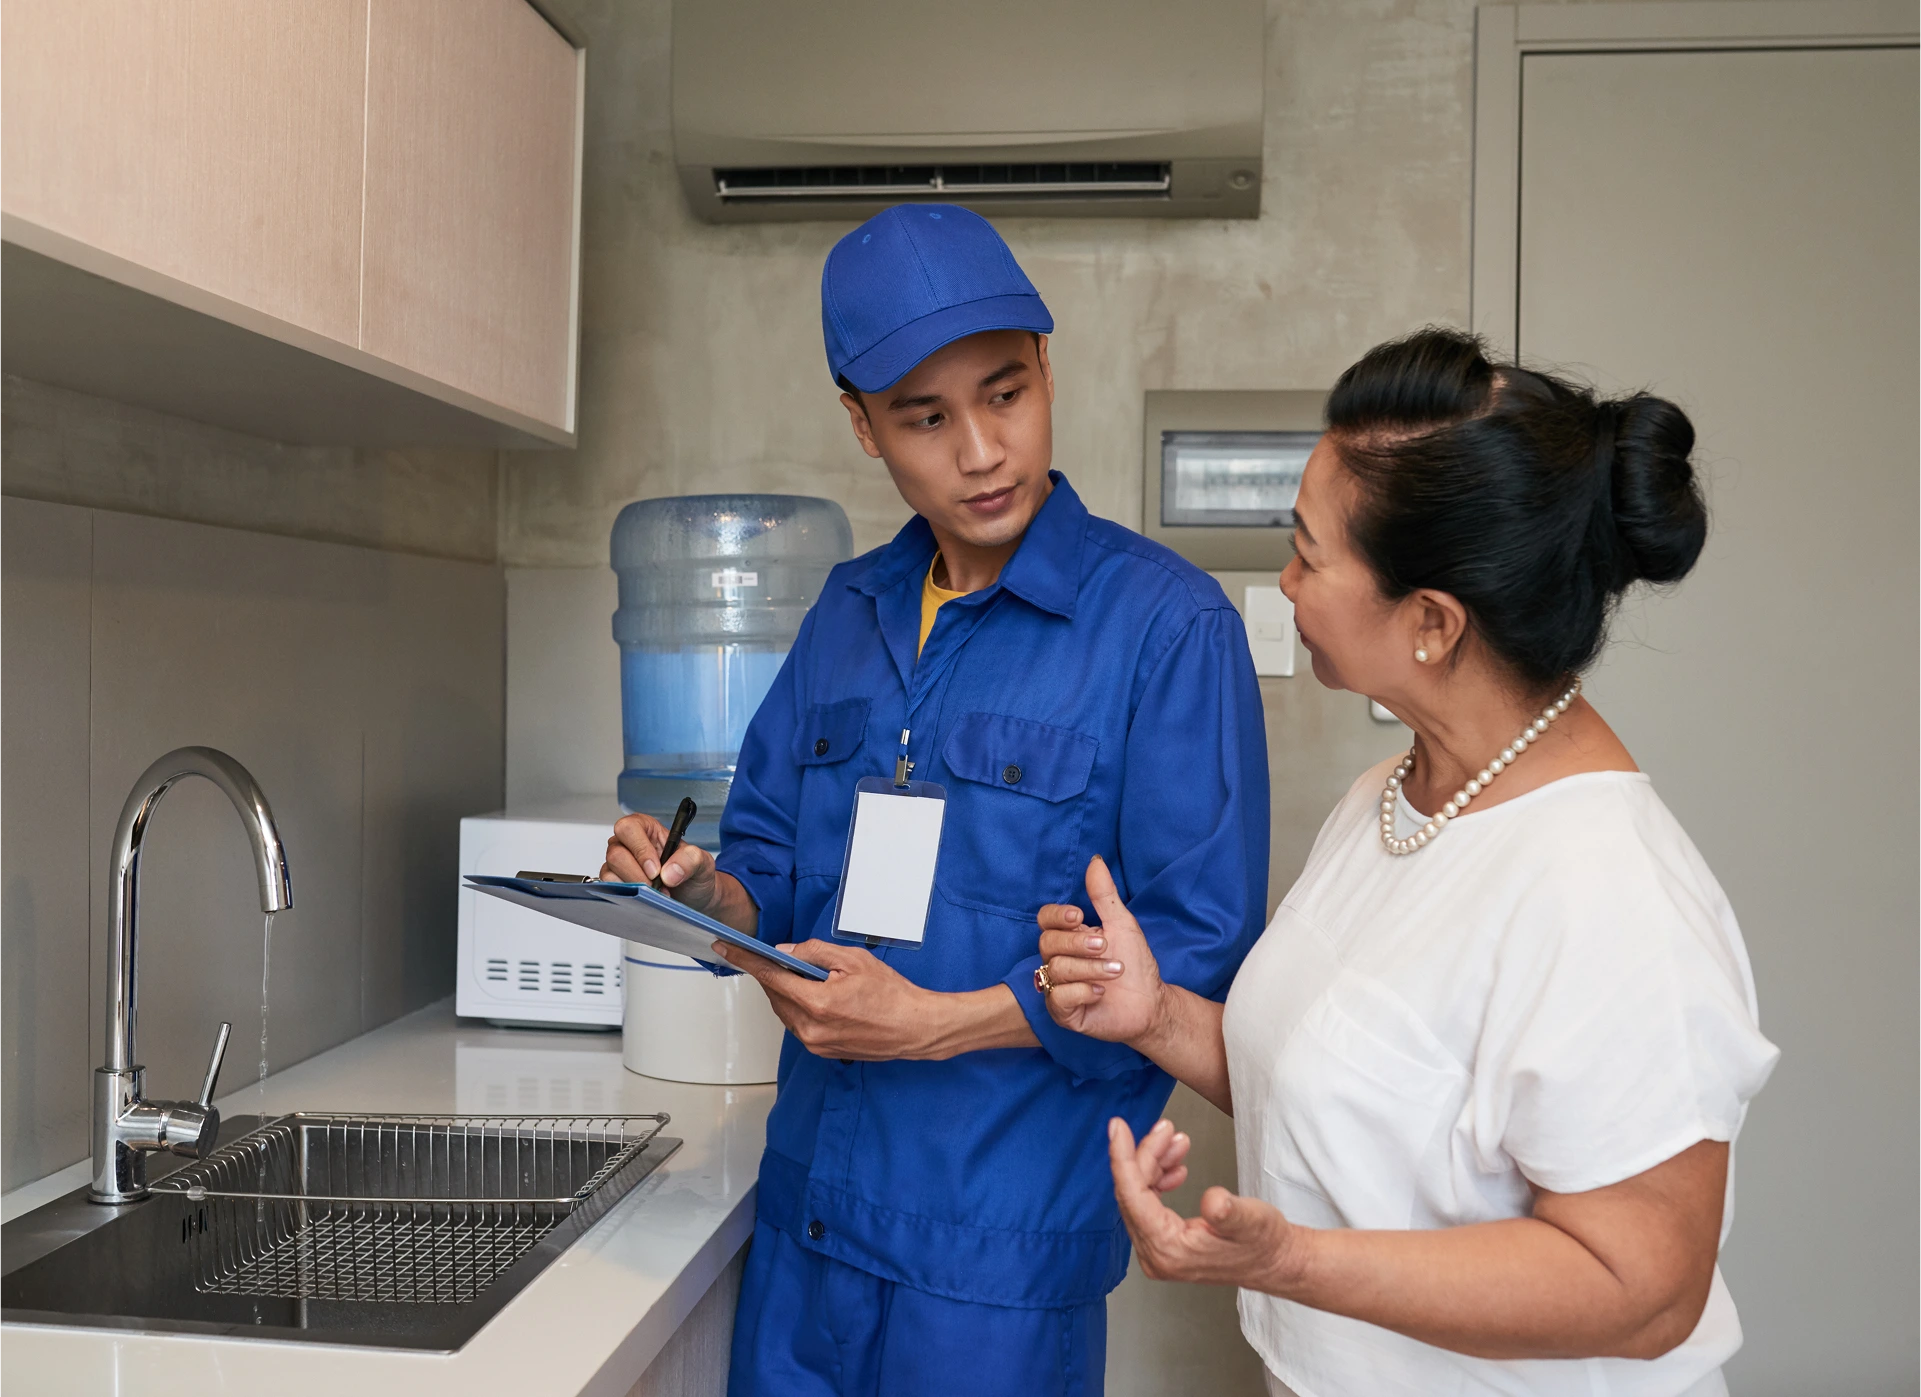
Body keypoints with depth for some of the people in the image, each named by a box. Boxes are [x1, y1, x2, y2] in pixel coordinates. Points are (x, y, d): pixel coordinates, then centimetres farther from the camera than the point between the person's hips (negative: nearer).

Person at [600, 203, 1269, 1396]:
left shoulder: (1168, 625, -13)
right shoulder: (850, 613, 7)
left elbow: (1201, 950, -16)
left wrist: (939, 1025, -20)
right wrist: (707, 893, -9)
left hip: (1004, 1242, -5)